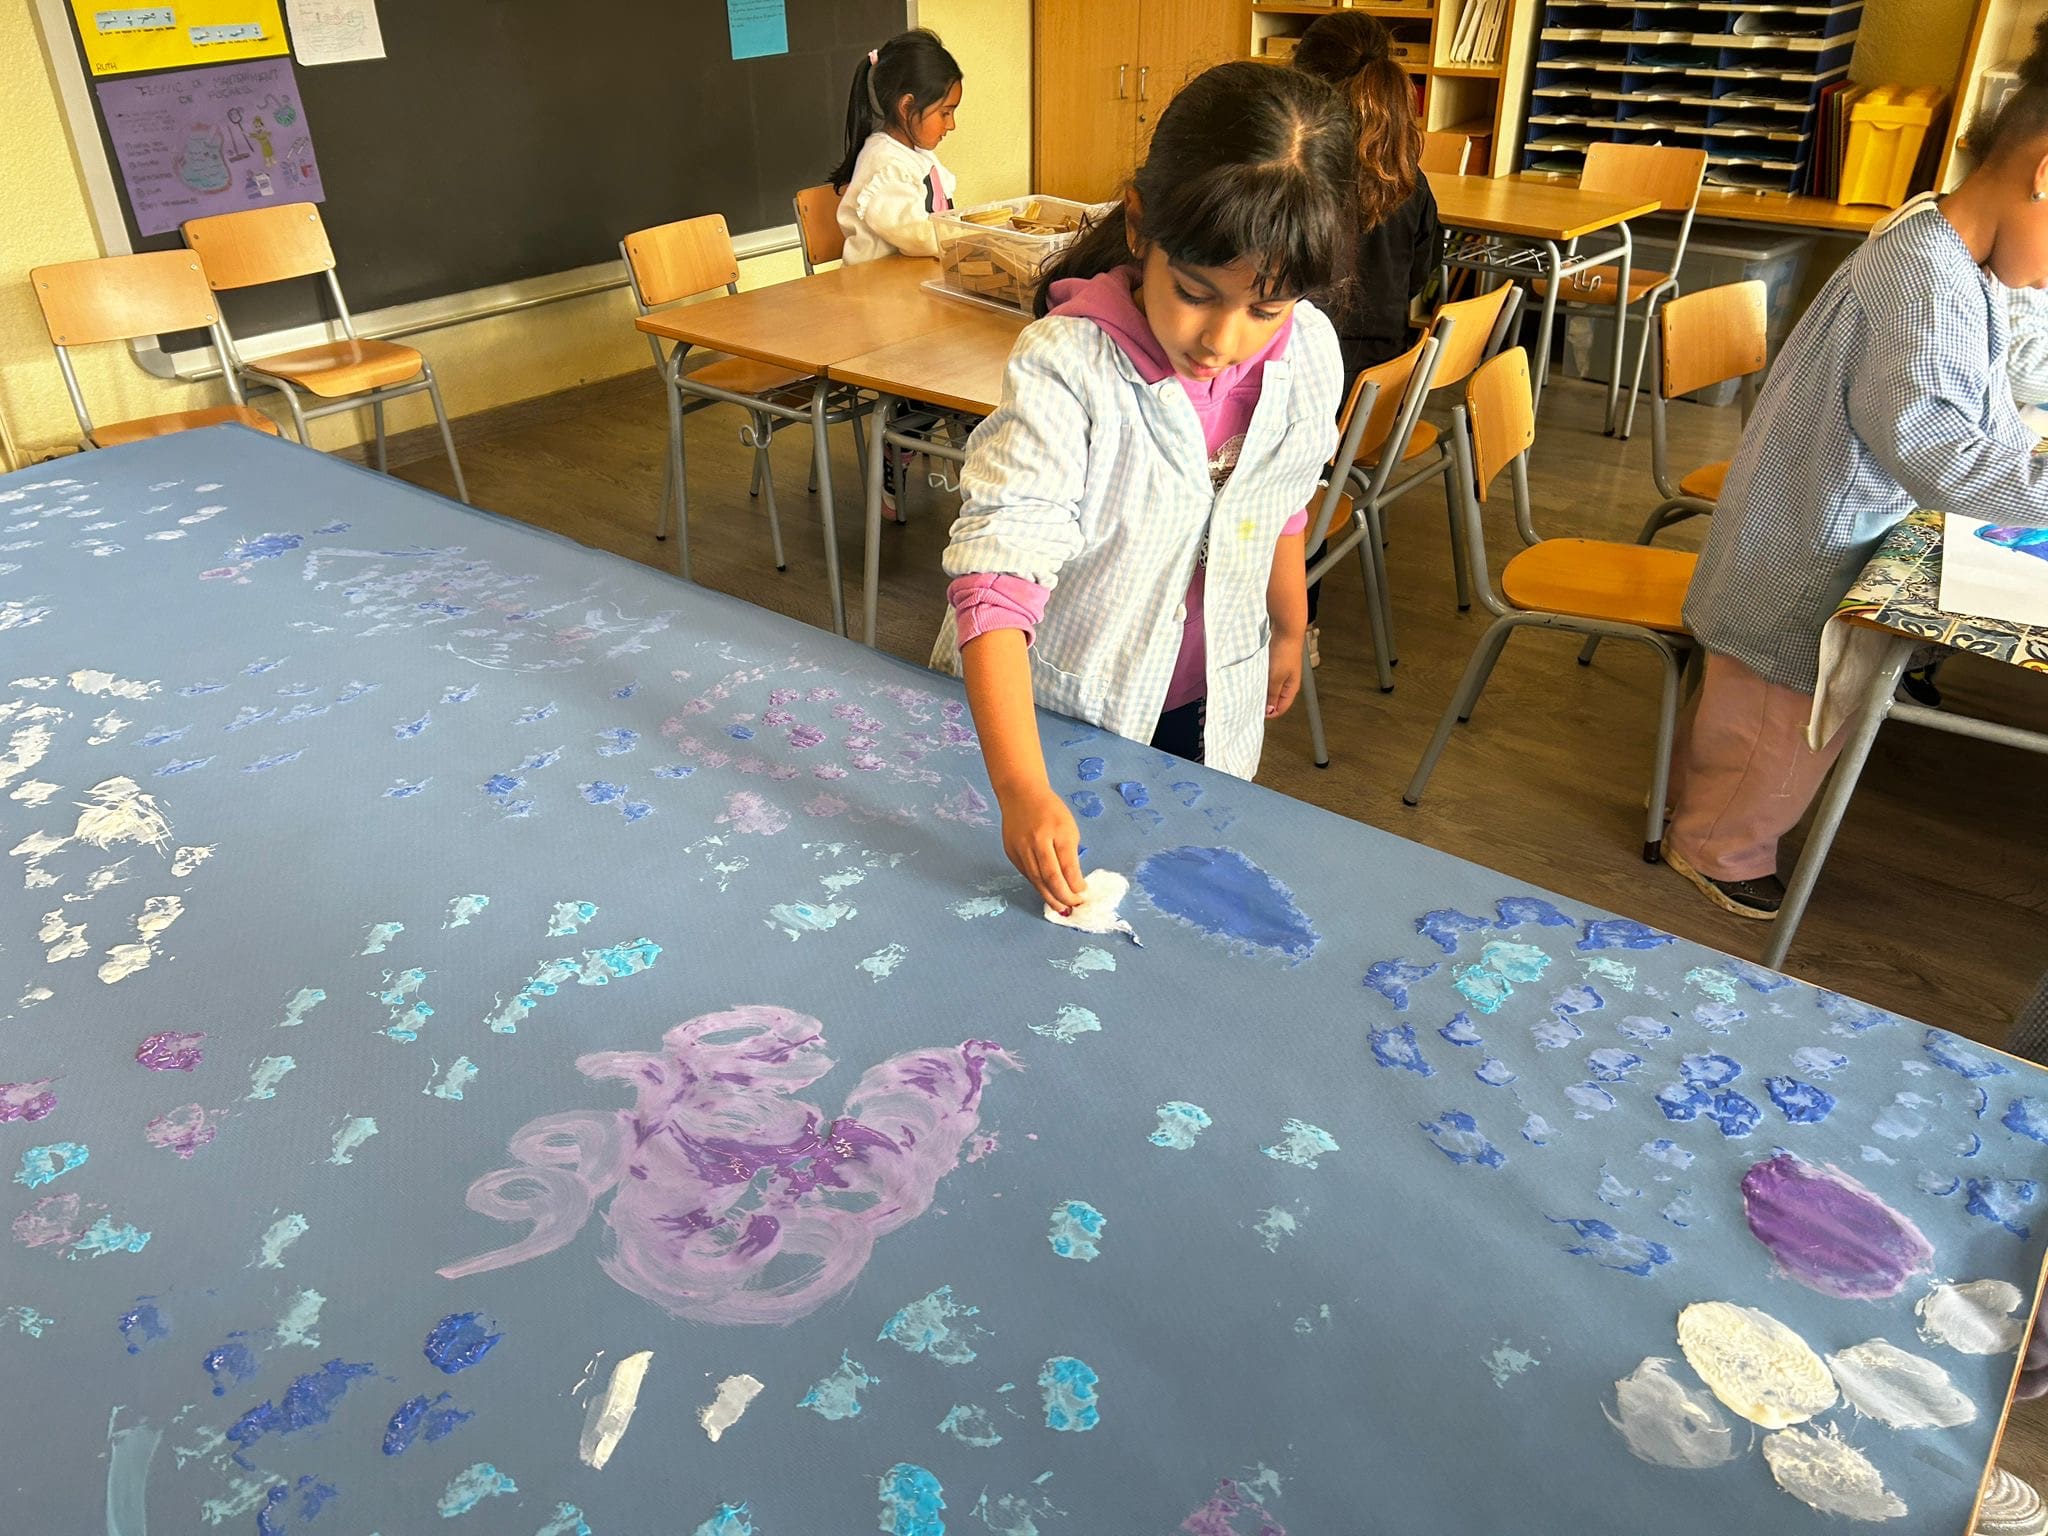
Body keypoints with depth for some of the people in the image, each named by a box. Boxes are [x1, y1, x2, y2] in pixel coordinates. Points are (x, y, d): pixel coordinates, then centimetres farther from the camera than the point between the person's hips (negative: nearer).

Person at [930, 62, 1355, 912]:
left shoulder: (1308, 355, -14)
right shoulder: (1066, 366, -30)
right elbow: (997, 570, -37)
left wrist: (1289, 627, 21)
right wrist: (1021, 788, -46)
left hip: (1209, 703, 4)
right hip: (1056, 700, -4)